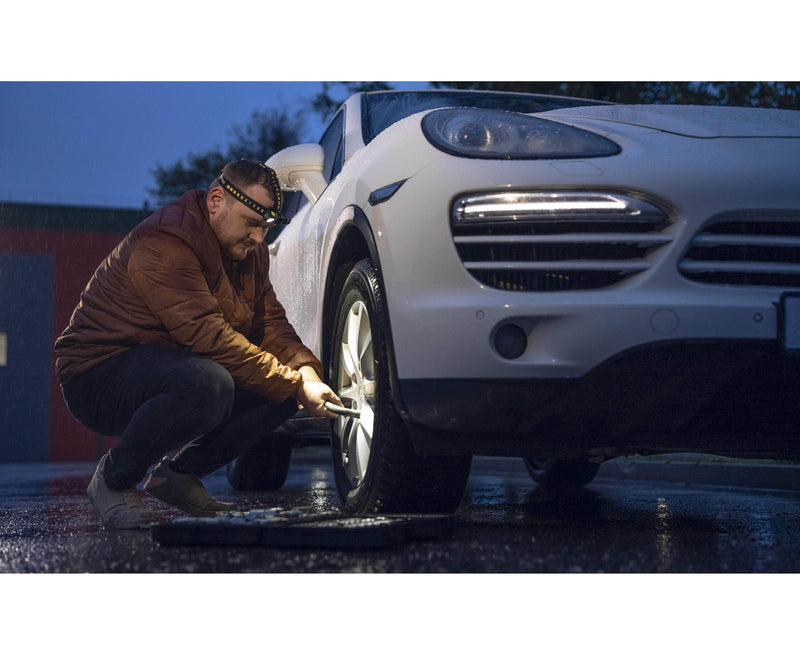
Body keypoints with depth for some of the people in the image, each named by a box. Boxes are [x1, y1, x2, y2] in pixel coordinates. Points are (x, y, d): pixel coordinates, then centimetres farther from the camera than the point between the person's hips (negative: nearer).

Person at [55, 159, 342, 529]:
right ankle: (113, 479, -15)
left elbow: (270, 323, 8)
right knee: (206, 384, -38)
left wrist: (306, 373, -14)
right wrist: (294, 386, -30)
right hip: (99, 375, -9)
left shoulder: (249, 253, 8)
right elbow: (207, 335, -31)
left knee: (286, 389, -8)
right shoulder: (164, 242, -23)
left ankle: (180, 471, 6)